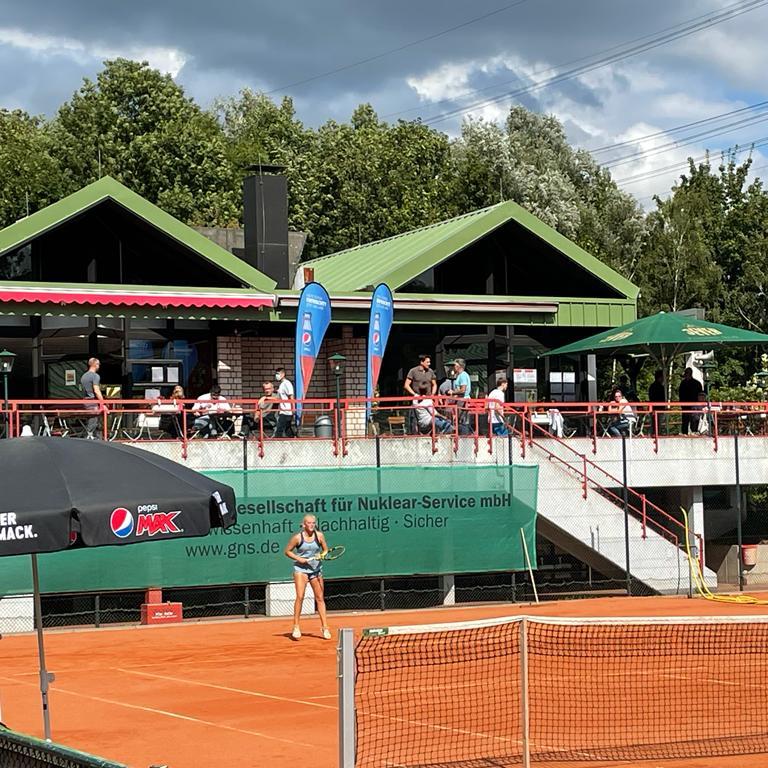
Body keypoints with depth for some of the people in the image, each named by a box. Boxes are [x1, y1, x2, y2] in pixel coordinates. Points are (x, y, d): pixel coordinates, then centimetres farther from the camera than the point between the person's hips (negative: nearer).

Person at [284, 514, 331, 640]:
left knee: (320, 598, 4)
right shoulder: (297, 537, -7)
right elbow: (287, 551, 2)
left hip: (316, 569, 3)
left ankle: (324, 627, 10)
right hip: (301, 569, -3)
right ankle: (296, 627, -6)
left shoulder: (319, 536, 0)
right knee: (300, 597, -14)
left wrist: (322, 555, -10)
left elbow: (325, 550, 11)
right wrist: (298, 558, -12)